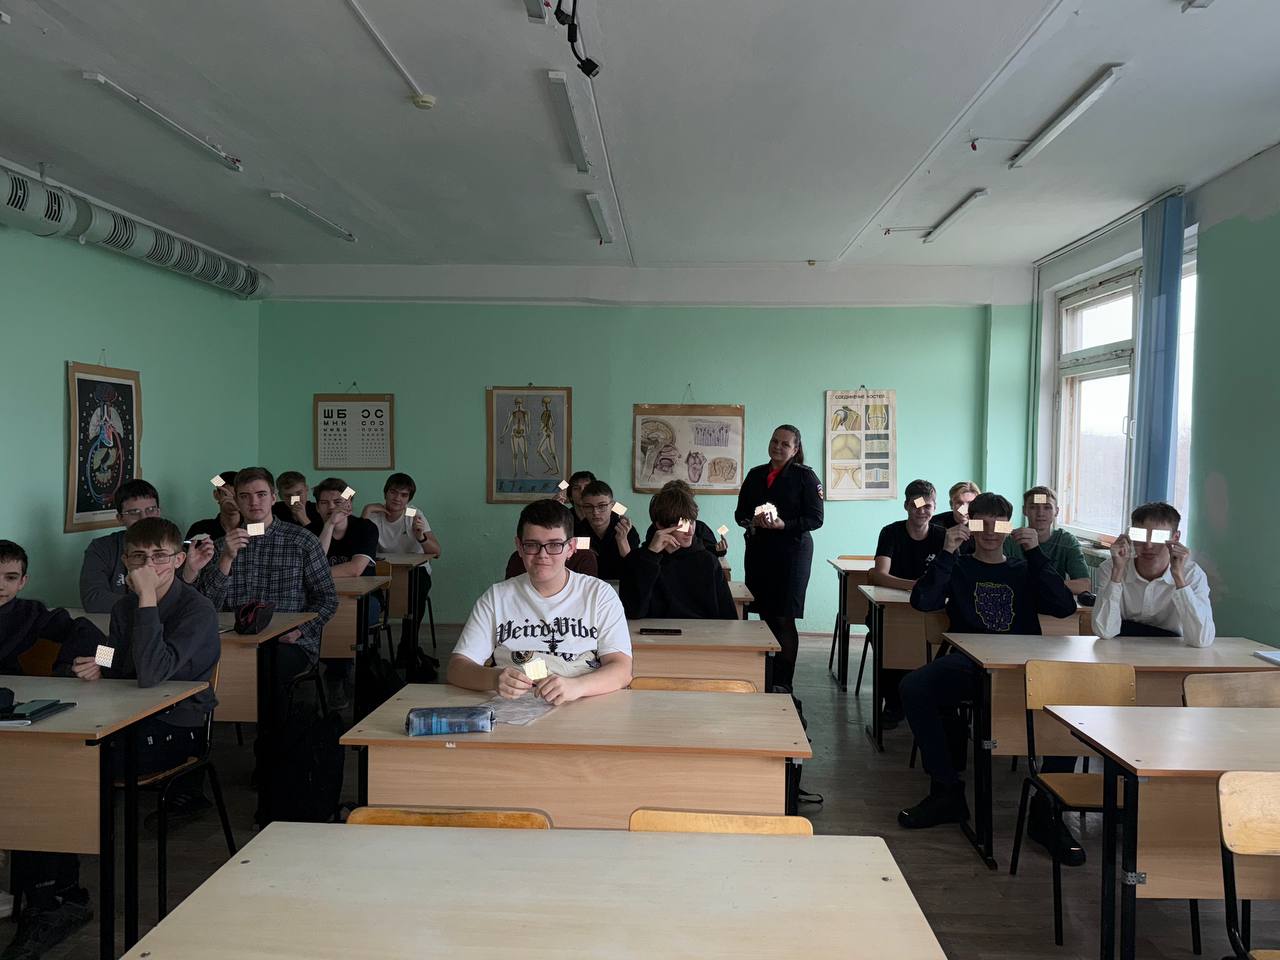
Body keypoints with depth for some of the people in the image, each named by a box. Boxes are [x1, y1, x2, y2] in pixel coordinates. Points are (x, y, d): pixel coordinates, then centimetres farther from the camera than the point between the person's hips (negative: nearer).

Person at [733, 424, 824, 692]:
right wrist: (753, 521, -8)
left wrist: (782, 524, -18)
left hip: (792, 551, -4)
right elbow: (740, 513, 14)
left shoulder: (805, 476, -1)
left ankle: (783, 683, 2)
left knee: (784, 619, -4)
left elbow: (815, 518, -6)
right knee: (765, 615, 6)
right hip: (758, 550, 4)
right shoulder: (755, 474, 13)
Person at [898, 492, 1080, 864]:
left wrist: (1035, 553, 2)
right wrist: (947, 552, -4)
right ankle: (947, 791, -14)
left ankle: (1045, 810, -18)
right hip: (967, 663, -1)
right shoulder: (958, 568, 21)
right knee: (913, 687, -30)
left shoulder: (1023, 572, 25)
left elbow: (1065, 607, 6)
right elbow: (922, 601, 0)